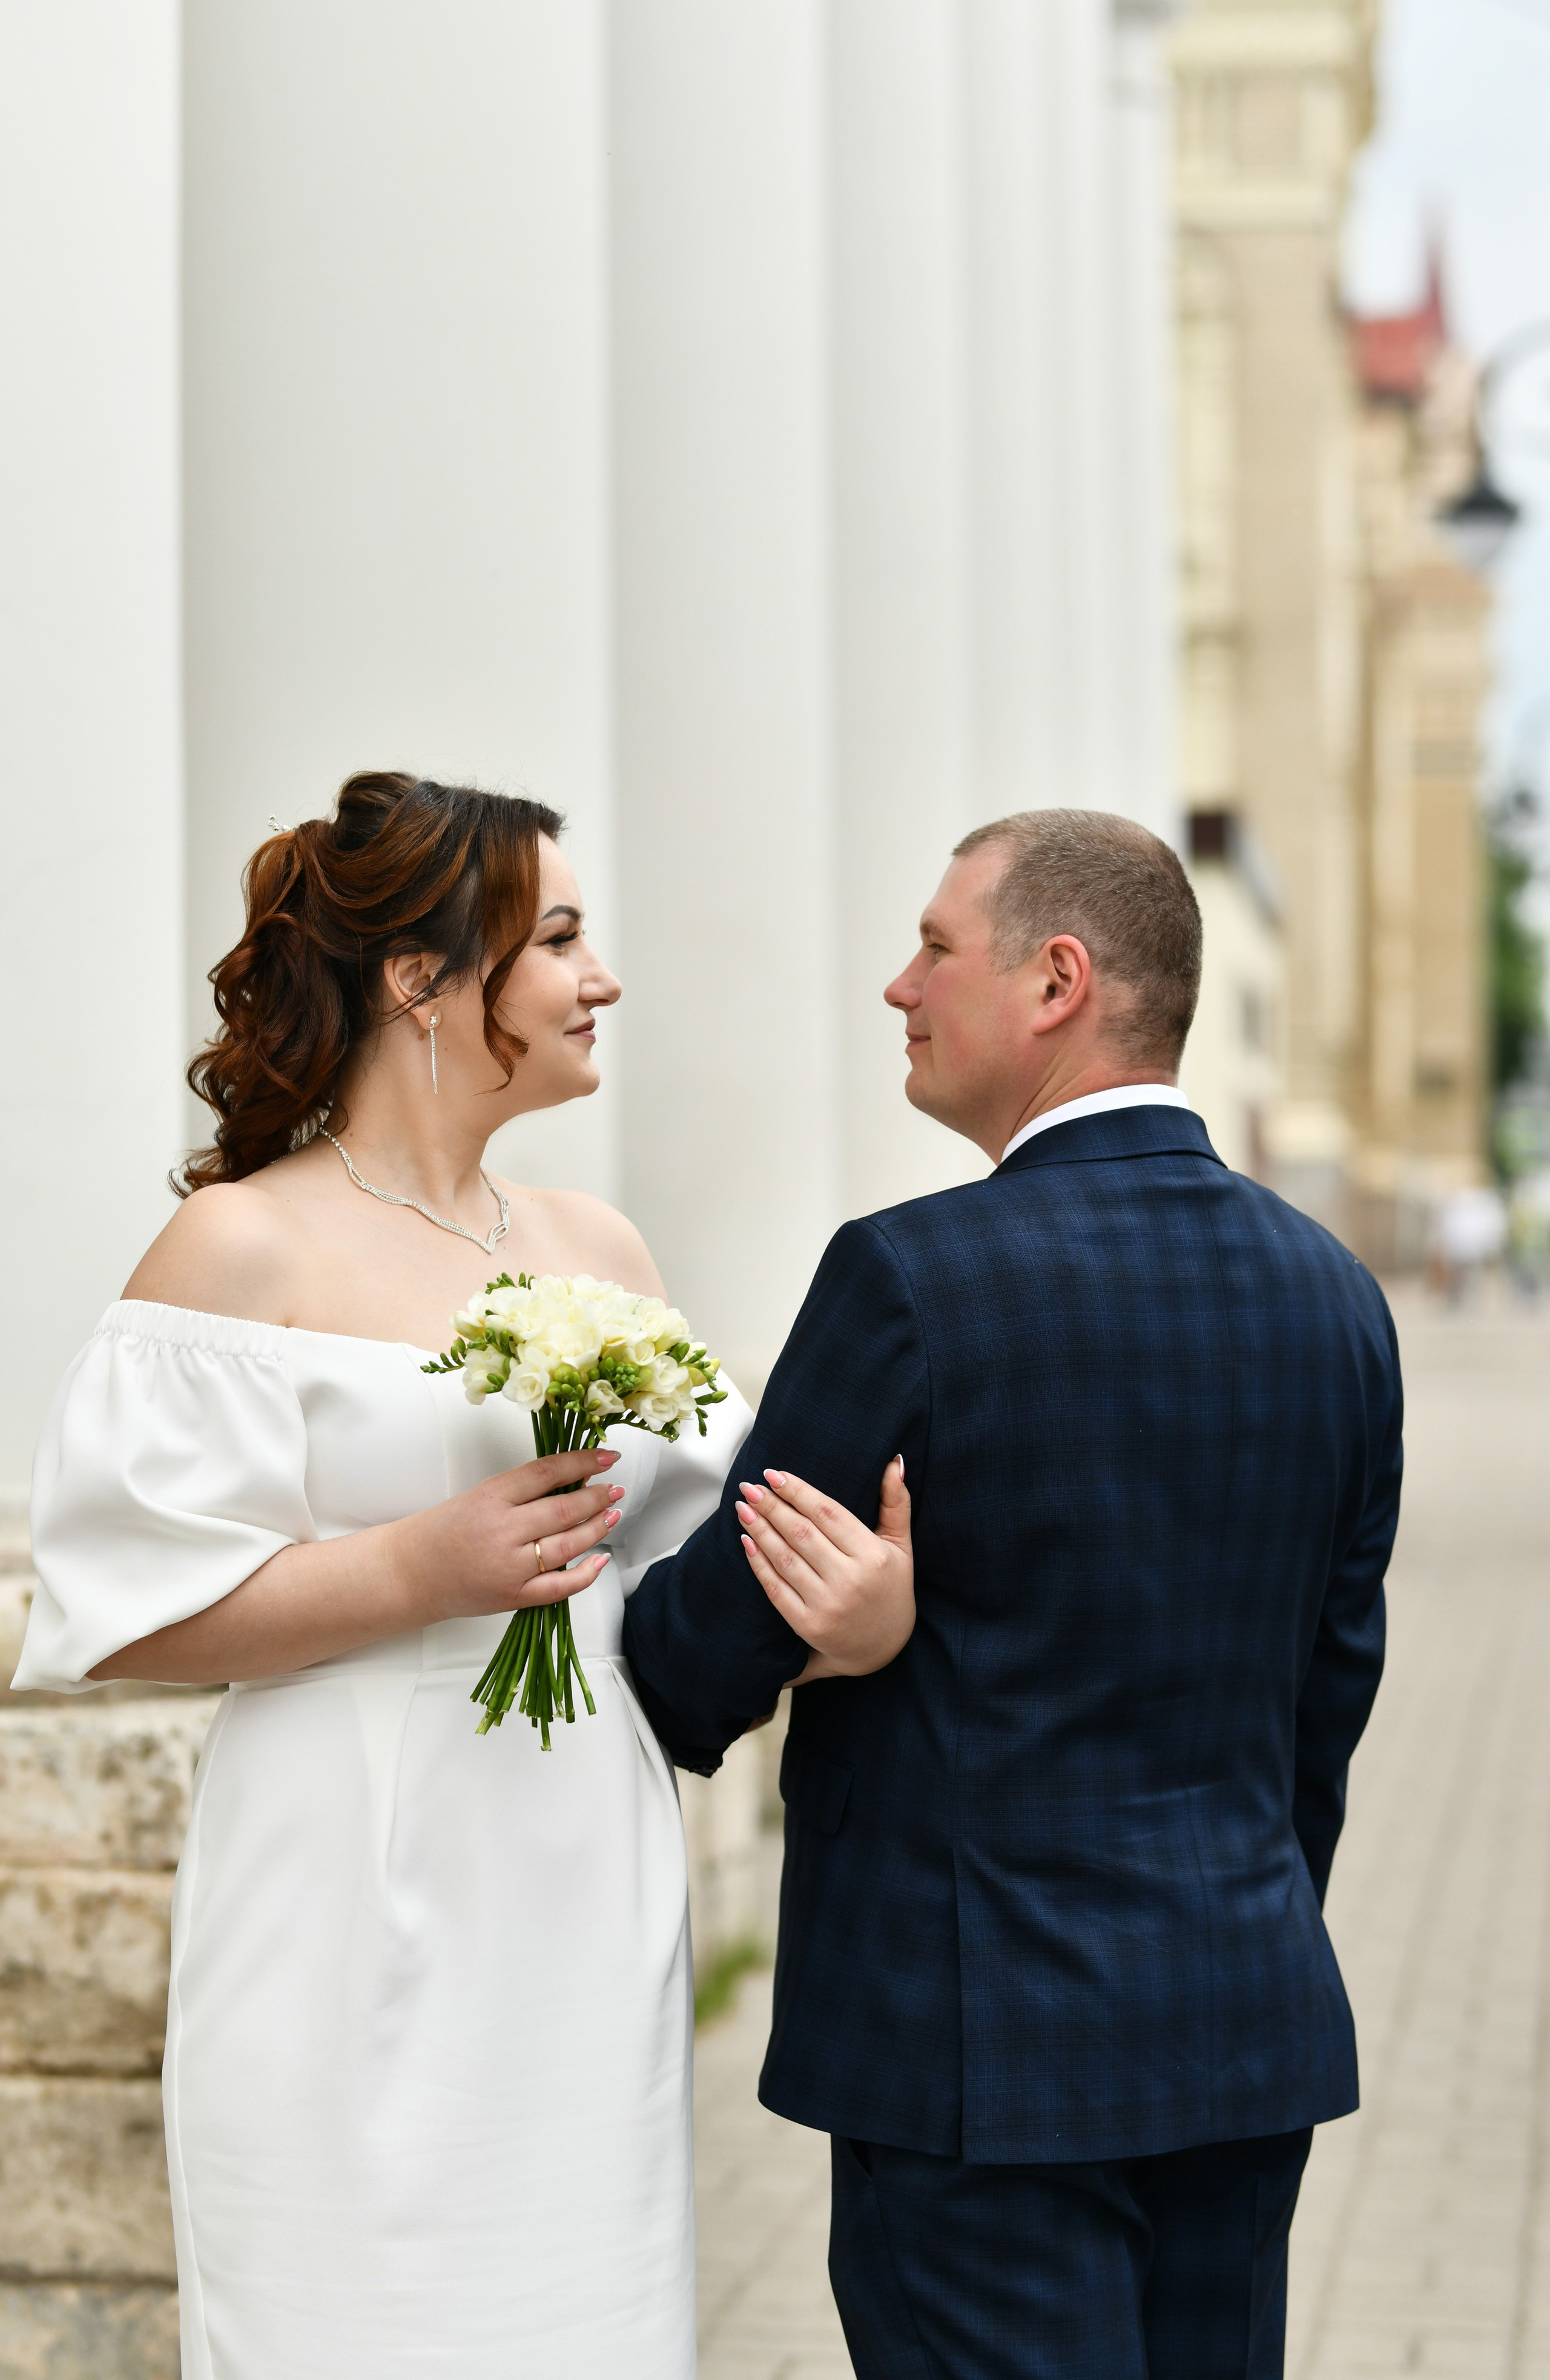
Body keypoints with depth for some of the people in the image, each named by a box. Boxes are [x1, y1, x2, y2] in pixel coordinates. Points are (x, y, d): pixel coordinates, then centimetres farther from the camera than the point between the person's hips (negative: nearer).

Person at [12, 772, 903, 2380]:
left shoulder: (598, 1248, 13)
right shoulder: (244, 1248, -6)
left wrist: (856, 1598, -10)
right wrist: (410, 1572, -19)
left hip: (580, 1933, 6)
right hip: (360, 1933, -5)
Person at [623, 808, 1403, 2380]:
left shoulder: (913, 1278, -15)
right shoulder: (1332, 1295, 4)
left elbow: (711, 1643, -6)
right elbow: (1327, 1688, 12)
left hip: (980, 2039, -6)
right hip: (1249, 2037, 7)